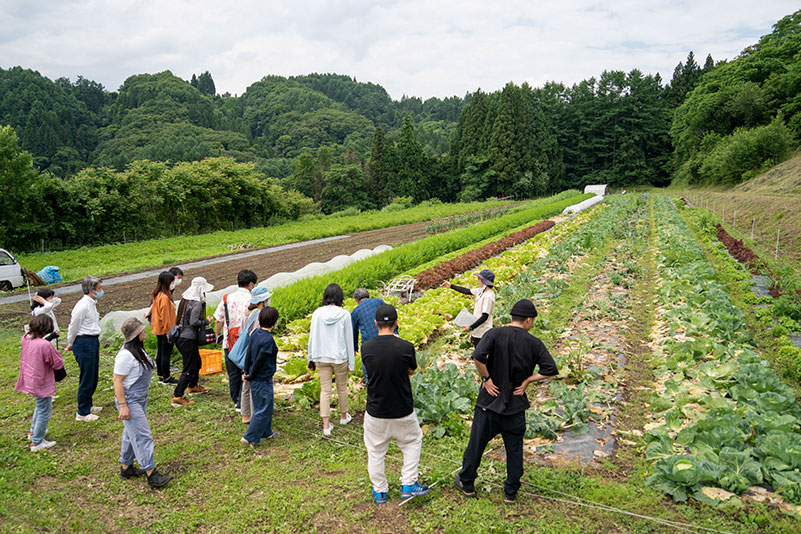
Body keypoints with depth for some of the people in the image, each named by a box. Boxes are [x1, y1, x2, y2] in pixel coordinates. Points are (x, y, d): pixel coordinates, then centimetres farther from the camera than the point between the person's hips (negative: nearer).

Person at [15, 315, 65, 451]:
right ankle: (37, 442, 20)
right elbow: (58, 364, -20)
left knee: (40, 406, 31)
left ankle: (33, 432, 46)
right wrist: (56, 354, -3)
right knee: (44, 412, 9)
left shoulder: (25, 339, -8)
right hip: (41, 384, -8)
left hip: (28, 381, 8)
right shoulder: (45, 345, -30)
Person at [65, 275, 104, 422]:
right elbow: (73, 327, -12)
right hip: (84, 343, -10)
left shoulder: (92, 303, 11)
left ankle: (88, 406, 35)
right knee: (87, 379, -1)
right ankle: (82, 413, 10)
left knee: (93, 377, 19)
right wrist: (71, 344, 3)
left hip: (93, 341, 10)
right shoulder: (83, 306, -20)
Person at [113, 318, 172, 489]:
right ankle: (151, 474, -3)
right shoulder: (126, 355, -24)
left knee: (132, 433, 19)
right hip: (130, 401, -10)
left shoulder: (138, 349, 7)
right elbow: (117, 381, -22)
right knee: (142, 436, -8)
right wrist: (123, 406, -23)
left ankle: (126, 468, 32)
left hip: (140, 399, 10)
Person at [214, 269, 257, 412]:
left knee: (233, 374, 16)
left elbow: (219, 321, 7)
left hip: (229, 343, 4)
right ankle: (242, 404, 7)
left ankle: (236, 401, 29)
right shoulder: (251, 299, -9)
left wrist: (218, 336, 22)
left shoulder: (226, 298, 3)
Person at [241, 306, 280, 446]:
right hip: (263, 380, -9)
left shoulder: (255, 334, 3)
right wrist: (250, 376, -9)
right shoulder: (268, 339, -23)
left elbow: (249, 354, 6)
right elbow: (259, 360, -22)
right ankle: (250, 437, 10)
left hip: (255, 379, 9)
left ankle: (266, 433, 35)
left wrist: (246, 372, 7)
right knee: (263, 409, 4)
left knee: (264, 407, 22)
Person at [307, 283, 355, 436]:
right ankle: (344, 416, 37)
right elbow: (349, 339, -6)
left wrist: (312, 357, 12)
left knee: (325, 390, 7)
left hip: (322, 358, 1)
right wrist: (351, 362, 2)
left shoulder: (317, 313, -6)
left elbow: (312, 337, 1)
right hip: (340, 357, -1)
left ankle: (326, 425, 6)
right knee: (342, 388, 17)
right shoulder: (344, 314, -12)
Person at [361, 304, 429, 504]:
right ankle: (408, 484, 26)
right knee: (412, 442, 24)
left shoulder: (366, 348, -12)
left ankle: (379, 491, 32)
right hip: (403, 411, -1)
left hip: (375, 411, 1)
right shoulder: (406, 347, -17)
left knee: (376, 450, 19)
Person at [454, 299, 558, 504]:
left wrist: (486, 378, -10)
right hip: (516, 405, 1)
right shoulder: (534, 343, -5)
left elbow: (478, 356, -24)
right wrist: (527, 380, -3)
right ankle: (511, 493, 27)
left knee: (476, 443, 15)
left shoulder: (495, 334, -9)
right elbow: (551, 369, -10)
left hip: (490, 400, 0)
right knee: (514, 449, 17)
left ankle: (466, 484, 31)